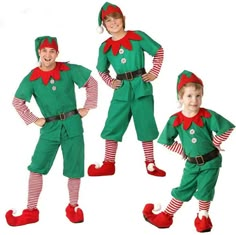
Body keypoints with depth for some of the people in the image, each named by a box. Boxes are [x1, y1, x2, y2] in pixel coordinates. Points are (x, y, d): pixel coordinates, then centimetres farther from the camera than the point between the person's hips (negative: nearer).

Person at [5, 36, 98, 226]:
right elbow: (17, 102, 6)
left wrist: (87, 107, 2)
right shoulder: (32, 78, -4)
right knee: (36, 168, -3)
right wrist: (33, 120, 1)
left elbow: (92, 83, 6)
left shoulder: (69, 70, -5)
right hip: (49, 128, 1)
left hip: (72, 125, 0)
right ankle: (31, 211, 6)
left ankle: (73, 207, 23)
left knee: (74, 169, 6)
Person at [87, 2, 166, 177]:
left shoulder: (138, 36, -3)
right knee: (112, 127, 3)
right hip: (121, 91, 2)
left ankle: (150, 164, 16)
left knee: (145, 126, 5)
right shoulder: (105, 47, 3)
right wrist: (110, 82, 1)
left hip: (141, 87, -2)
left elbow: (159, 51, 5)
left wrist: (154, 73, -1)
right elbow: (102, 70, 18)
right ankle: (109, 164, 13)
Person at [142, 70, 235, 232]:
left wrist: (214, 144, -7)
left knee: (205, 190, 1)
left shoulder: (208, 116, -17)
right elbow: (167, 141, 0)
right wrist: (182, 150, -4)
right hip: (192, 163, 2)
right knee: (183, 190, 11)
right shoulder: (175, 120, -12)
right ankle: (167, 215, 22)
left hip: (211, 161, -2)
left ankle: (203, 216, 23)